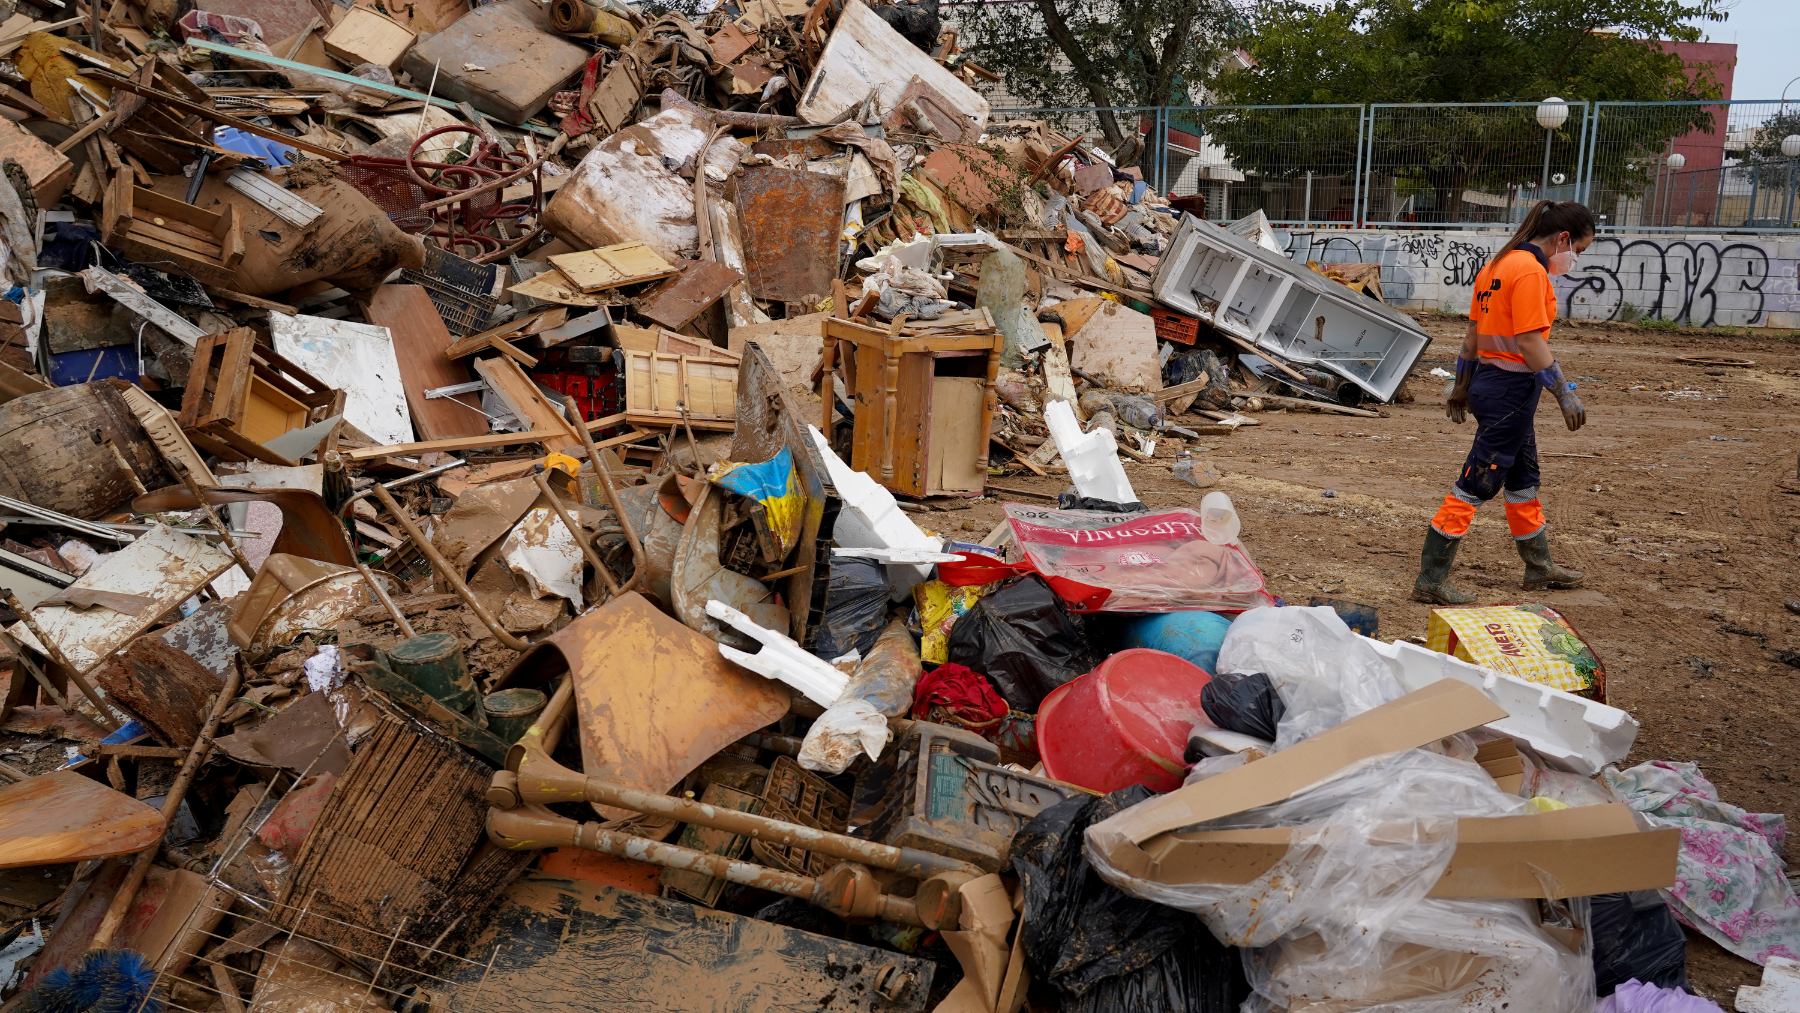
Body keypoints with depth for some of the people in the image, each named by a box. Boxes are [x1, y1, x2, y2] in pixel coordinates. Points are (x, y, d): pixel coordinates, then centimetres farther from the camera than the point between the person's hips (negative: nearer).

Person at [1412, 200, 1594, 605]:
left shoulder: (1499, 264, 12)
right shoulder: (1531, 270, -17)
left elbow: (1472, 332, 15)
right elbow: (1531, 342, -21)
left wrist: (1462, 387, 20)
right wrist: (1565, 393, -17)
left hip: (1489, 379, 10)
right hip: (1512, 387, -10)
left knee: (1523, 478, 22)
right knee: (1476, 484, -6)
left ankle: (1540, 568, 38)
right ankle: (1430, 581, -2)